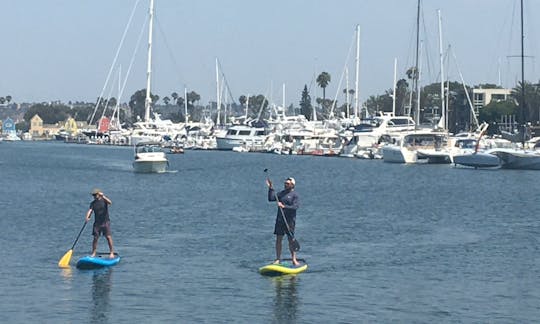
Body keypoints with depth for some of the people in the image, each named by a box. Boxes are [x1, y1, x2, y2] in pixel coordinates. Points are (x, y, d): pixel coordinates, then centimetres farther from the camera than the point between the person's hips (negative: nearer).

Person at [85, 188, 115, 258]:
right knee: (95, 238, 2)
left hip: (105, 222, -3)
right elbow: (90, 211, -6)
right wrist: (87, 217, -25)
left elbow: (110, 202, -22)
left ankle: (112, 253, -4)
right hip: (97, 223, 3)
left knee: (108, 237, -8)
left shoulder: (104, 200, -1)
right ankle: (93, 253, 12)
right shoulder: (93, 203, 7)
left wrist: (103, 196, -32)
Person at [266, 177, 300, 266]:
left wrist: (284, 206, -24)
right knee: (278, 239, 3)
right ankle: (278, 259, 8)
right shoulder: (281, 193, 14)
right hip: (280, 219, 5)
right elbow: (271, 199, 8)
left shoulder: (295, 195, -4)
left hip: (290, 220, -5)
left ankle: (294, 259, 6)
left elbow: (295, 207, -15)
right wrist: (270, 188, 0)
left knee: (291, 240, -2)